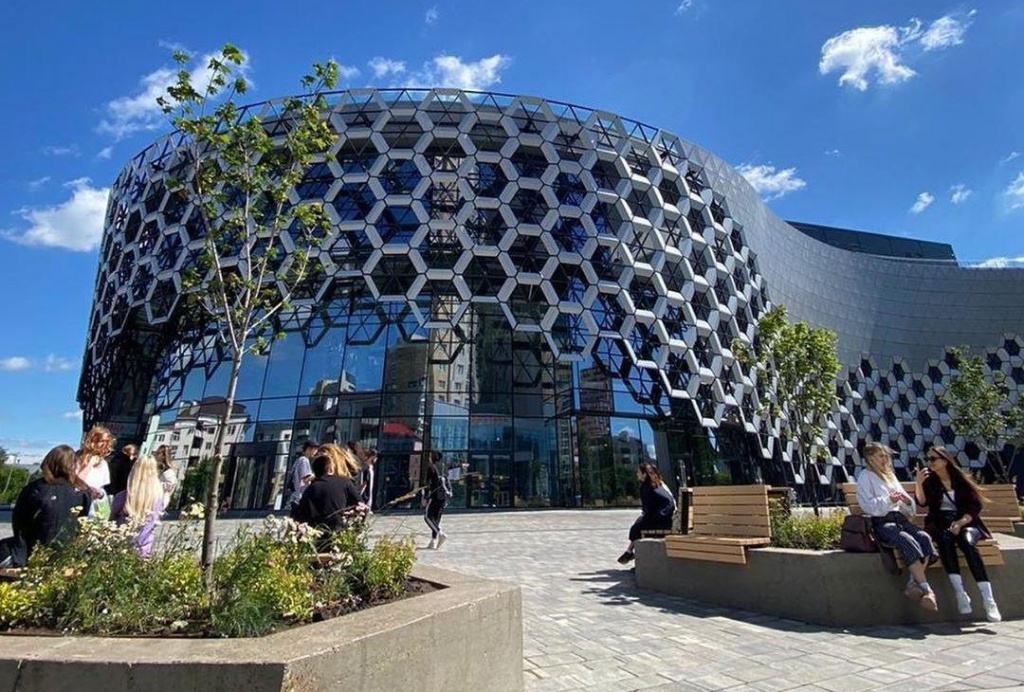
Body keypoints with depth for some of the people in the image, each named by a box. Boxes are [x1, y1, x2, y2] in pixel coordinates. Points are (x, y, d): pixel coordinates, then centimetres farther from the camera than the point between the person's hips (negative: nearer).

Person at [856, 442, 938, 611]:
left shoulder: (891, 475, 27)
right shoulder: (865, 476, 7)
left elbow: (910, 510, 24)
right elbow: (868, 505, -5)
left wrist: (908, 501, 1)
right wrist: (889, 500, -19)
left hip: (899, 518, 6)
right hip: (881, 522, -6)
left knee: (924, 537, -25)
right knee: (907, 541, -33)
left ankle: (913, 584, -24)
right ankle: (926, 589, -30)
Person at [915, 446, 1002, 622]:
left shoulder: (960, 479, 5)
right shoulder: (929, 480, 7)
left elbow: (976, 506, 1)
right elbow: (922, 502, -6)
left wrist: (960, 522, -15)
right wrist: (918, 484, -23)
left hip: (965, 523, 0)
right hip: (940, 524, 0)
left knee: (967, 542, -33)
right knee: (945, 539, -33)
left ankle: (988, 599, -33)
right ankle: (960, 594, -36)